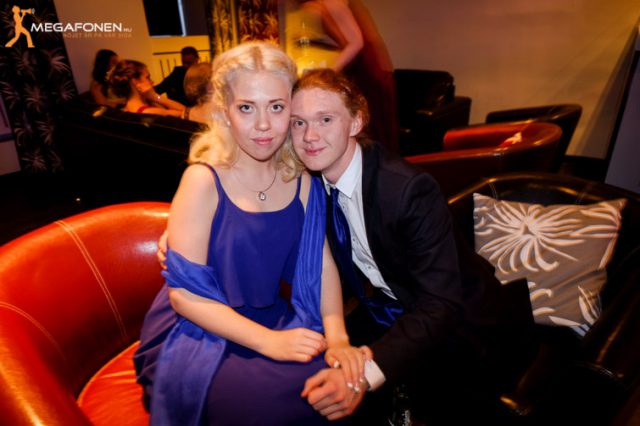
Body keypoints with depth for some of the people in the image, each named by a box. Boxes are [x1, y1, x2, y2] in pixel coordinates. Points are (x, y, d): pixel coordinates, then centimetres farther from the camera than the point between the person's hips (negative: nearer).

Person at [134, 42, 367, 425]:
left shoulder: (300, 178, -3)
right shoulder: (203, 180, -17)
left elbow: (321, 263, -3)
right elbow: (184, 293, -16)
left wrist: (338, 338, -16)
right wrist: (269, 341, -24)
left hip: (271, 321, 4)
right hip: (197, 334, -4)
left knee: (350, 378, -13)